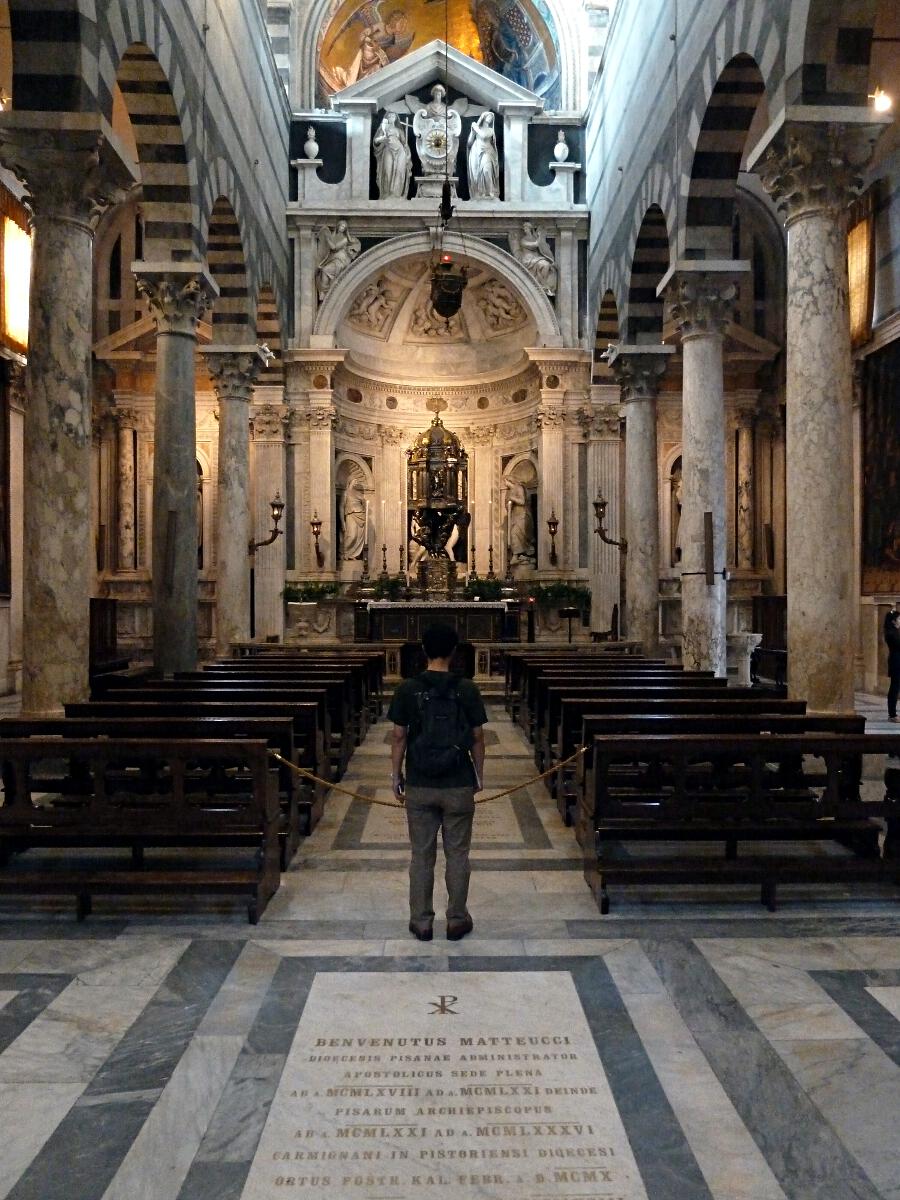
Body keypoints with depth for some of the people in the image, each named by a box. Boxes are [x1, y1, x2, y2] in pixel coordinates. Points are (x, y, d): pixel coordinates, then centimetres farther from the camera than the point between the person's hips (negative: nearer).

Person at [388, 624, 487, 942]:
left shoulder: (407, 689, -6)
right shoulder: (467, 690, -7)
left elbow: (399, 737, -3)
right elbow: (477, 738, -2)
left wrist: (395, 776, 8)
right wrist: (480, 774, 11)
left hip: (419, 786, 1)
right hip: (459, 785, 0)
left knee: (421, 855, 10)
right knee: (457, 855, 11)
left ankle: (421, 922, 18)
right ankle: (457, 921, 20)